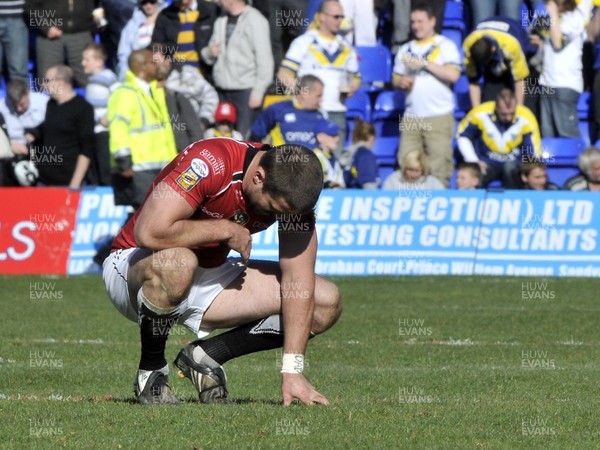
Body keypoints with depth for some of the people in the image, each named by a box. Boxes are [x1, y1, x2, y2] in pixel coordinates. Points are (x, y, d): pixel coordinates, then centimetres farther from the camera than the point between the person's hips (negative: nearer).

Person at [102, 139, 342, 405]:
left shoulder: (292, 193, -13)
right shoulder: (209, 164, -30)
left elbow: (298, 280, -15)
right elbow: (149, 233, -38)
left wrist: (292, 371, -23)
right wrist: (226, 230, -25)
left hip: (209, 278, 5)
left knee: (326, 304, -8)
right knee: (176, 263, -43)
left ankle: (204, 356, 1)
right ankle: (151, 373, -15)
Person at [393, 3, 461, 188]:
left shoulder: (445, 46, 2)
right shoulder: (406, 50, 17)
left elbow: (453, 75, -11)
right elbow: (396, 79, 21)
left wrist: (425, 63, -11)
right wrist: (402, 82, -2)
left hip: (439, 117, -5)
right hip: (411, 117, 5)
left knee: (438, 168, -9)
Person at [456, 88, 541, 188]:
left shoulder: (526, 120, -16)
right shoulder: (480, 114, -15)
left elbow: (534, 154, -12)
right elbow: (462, 136, 2)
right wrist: (473, 160, -7)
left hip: (514, 164, 0)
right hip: (487, 164, 0)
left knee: (510, 168, -35)